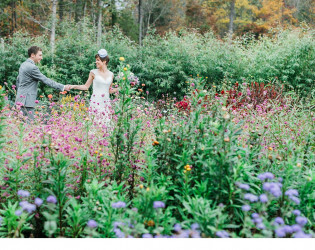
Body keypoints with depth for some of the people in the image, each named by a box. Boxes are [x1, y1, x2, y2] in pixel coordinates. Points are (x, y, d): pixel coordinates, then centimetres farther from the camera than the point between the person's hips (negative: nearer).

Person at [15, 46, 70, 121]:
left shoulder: (23, 65, 13)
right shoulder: (32, 67, -17)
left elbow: (18, 80, 22)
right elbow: (46, 80, -18)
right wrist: (63, 87, -16)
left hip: (22, 98, 10)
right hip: (27, 100, -10)